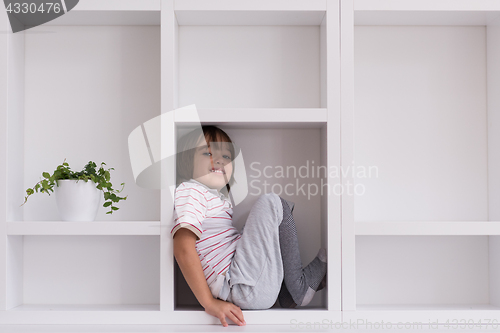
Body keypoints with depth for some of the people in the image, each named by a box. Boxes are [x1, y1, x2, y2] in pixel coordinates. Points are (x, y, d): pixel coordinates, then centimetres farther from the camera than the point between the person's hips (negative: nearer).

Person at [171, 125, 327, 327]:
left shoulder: (220, 200, 26)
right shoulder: (189, 190, -4)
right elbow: (183, 248, -18)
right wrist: (210, 303, -24)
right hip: (246, 290, -10)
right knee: (271, 202, -11)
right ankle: (300, 287, 0)